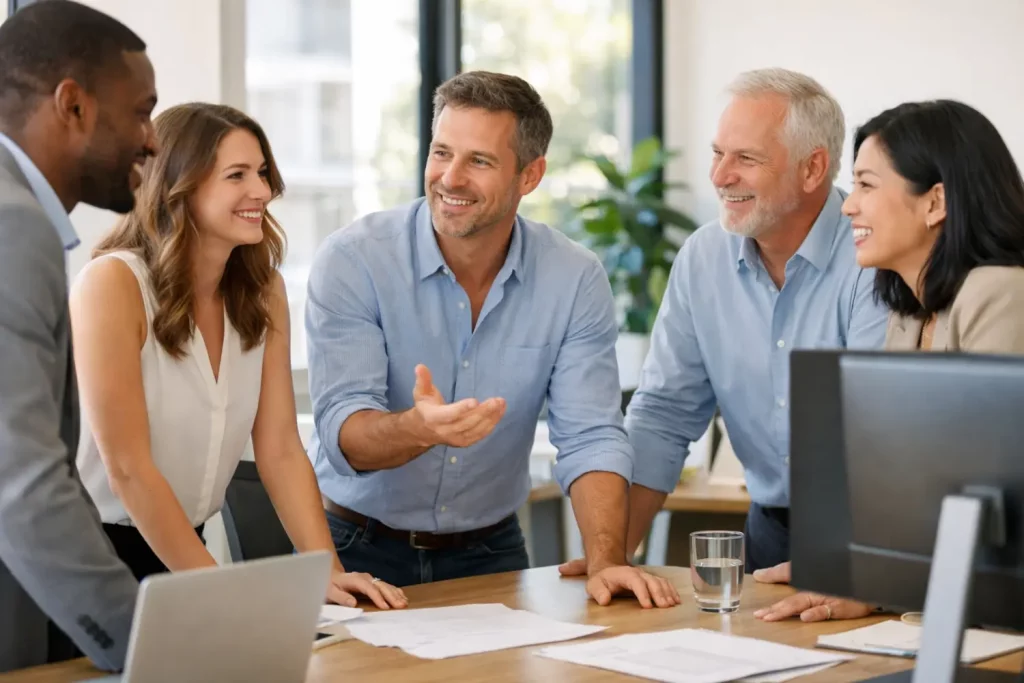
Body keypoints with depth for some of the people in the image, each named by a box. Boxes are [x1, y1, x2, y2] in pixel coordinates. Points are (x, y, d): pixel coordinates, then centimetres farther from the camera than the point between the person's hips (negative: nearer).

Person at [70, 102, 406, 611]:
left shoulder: (263, 289, 2)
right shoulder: (112, 284, -16)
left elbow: (280, 452, 1)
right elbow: (127, 469, -18)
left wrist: (328, 571, -11)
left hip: (181, 551, 5)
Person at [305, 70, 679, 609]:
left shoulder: (575, 280, -4)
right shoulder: (352, 260, -12)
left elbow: (590, 438, -7)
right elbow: (343, 432, -20)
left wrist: (606, 563, -23)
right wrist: (419, 429, -42)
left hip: (487, 550, 2)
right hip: (355, 547, -2)